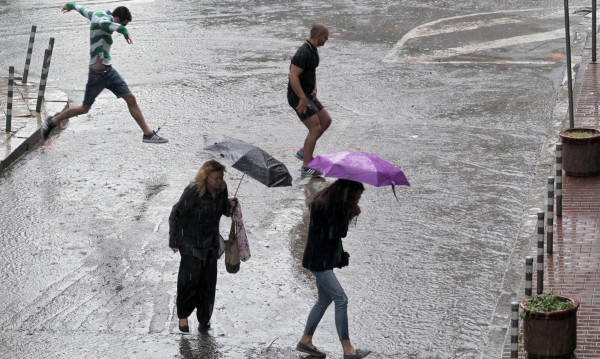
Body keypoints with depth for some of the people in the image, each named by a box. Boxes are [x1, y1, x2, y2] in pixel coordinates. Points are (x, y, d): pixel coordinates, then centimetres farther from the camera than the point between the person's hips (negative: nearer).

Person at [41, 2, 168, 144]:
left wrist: (71, 5, 47)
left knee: (131, 99, 2)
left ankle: (148, 134, 4)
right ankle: (52, 121, 26)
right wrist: (124, 31, -47)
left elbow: (83, 10, 28)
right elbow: (103, 24, -46)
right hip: (98, 74, -10)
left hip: (109, 71, 10)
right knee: (85, 108, 6)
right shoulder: (107, 18, -19)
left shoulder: (97, 15, 7)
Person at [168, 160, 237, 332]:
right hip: (191, 242, -5)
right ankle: (183, 315, 11)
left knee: (208, 281, 8)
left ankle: (204, 318, 21)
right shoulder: (193, 192, -23)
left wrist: (230, 206, -12)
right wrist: (174, 241, -9)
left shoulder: (222, 189, -5)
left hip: (211, 242, 5)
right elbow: (176, 215, -14)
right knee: (190, 278, -8)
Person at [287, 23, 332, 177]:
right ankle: (306, 167, -2)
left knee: (326, 120, 12)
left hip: (308, 95, 10)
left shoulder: (314, 51, 9)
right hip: (298, 96, -10)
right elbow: (293, 77, -28)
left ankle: (304, 151, 19)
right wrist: (303, 99, -28)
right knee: (316, 128, -10)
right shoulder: (303, 53, -23)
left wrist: (314, 89, 9)